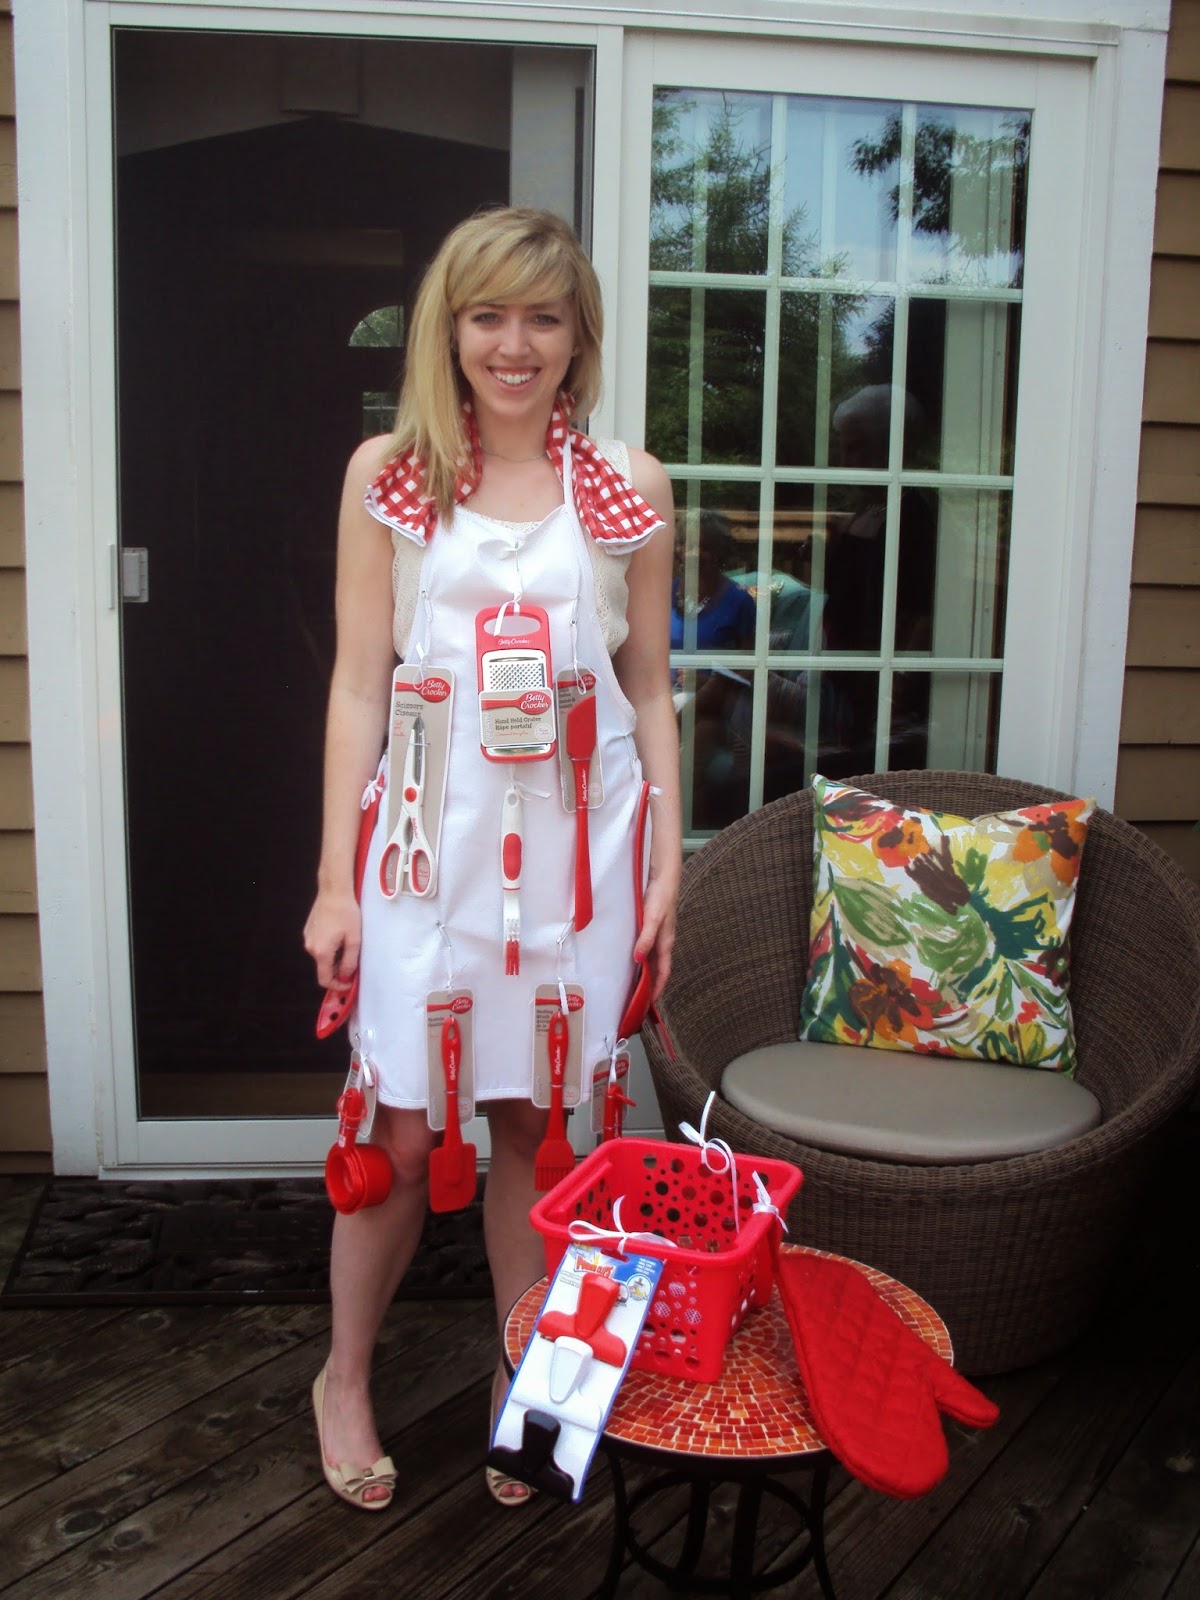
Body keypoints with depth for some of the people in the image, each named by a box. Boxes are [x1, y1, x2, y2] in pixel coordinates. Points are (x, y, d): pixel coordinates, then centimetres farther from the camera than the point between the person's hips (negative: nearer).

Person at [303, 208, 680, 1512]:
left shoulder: (628, 486, 4)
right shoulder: (388, 475, 1)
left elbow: (649, 689, 8)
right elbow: (359, 685, 1)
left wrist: (666, 865, 4)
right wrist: (336, 879, -2)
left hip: (577, 837, 1)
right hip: (433, 830, -1)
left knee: (534, 1120, 10)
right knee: (403, 1137, 4)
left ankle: (523, 1380, 32)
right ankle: (344, 1378, 30)